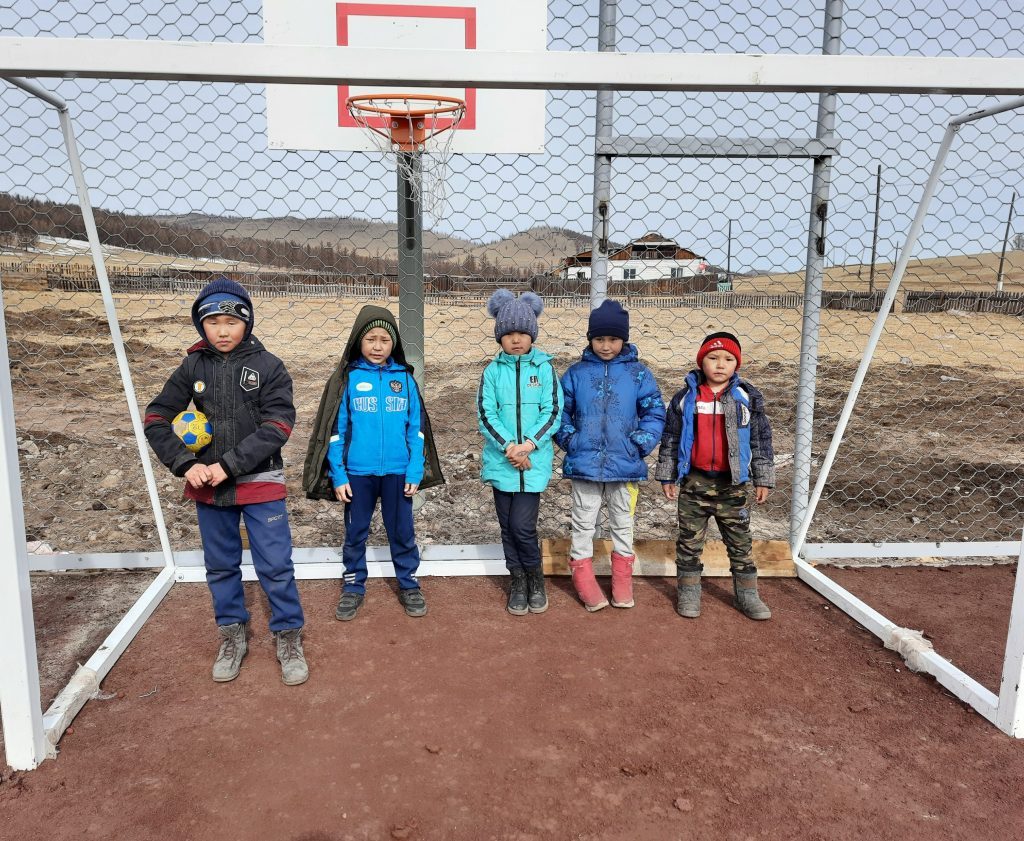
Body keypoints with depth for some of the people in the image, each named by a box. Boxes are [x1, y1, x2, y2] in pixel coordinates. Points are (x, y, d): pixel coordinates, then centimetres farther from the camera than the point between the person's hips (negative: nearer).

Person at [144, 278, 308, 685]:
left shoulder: (268, 366, -7)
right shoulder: (193, 367, 2)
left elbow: (277, 426, -14)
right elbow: (156, 419, 1)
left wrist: (229, 465, -19)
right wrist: (186, 464, -13)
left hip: (260, 482, -3)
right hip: (209, 484, 3)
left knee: (275, 566, 1)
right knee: (220, 565, 15)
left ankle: (289, 638, 19)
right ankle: (232, 636, 33)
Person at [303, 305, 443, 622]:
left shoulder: (405, 378, 0)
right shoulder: (346, 378, -4)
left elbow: (416, 429, 1)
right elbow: (335, 431, -3)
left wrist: (415, 471, -6)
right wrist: (338, 476, -7)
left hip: (397, 472, 1)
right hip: (357, 472, 0)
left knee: (402, 532, 13)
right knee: (355, 533, 13)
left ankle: (409, 585, 29)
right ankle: (353, 587, 29)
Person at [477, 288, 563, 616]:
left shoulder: (544, 368, 1)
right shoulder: (493, 371, 3)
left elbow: (553, 412, -4)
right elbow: (485, 413, -3)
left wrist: (529, 445, -16)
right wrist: (508, 447, -15)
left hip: (534, 461, -2)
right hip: (501, 461, 2)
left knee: (522, 526, -6)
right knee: (508, 526, 9)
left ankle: (536, 579, 18)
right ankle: (518, 582, 27)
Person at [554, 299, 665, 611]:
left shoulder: (638, 373, -2)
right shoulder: (576, 372, -1)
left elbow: (655, 413, 1)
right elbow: (560, 410, 7)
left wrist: (640, 444, -9)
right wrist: (569, 439, -5)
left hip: (624, 465, 1)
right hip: (585, 464, 0)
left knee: (623, 524, 16)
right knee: (583, 524, 10)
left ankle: (622, 579, 32)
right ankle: (583, 578, 25)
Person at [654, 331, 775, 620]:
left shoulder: (748, 397, -1)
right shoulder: (685, 398, -2)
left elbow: (761, 440, 4)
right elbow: (670, 438, 3)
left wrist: (763, 479, 3)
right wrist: (667, 476, 3)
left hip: (733, 485, 0)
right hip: (695, 483, 0)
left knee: (740, 541, 11)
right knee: (690, 541, 10)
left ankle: (747, 593, 25)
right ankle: (688, 592, 24)